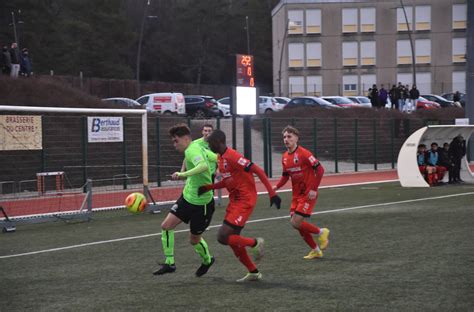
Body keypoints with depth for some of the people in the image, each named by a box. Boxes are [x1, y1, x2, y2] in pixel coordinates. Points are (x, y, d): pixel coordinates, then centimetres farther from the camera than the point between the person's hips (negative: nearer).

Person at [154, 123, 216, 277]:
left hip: (201, 202, -9)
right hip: (187, 197, 9)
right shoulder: (196, 147, 5)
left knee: (194, 239, 8)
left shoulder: (192, 150, -23)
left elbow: (204, 166, -43)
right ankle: (169, 263, 4)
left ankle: (207, 260, 37)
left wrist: (184, 174, -51)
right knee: (166, 226, -3)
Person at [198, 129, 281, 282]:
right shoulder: (220, 158, 11)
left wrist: (272, 193, -25)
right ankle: (253, 272, 22)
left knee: (223, 237, -14)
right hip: (235, 200, 10)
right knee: (232, 239, 11)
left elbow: (258, 171, -22)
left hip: (245, 200, -10)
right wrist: (209, 187, 6)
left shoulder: (232, 156, -19)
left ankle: (255, 243, 4)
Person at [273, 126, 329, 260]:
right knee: (299, 225, 7)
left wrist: (314, 189, -21)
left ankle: (321, 232, 8)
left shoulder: (303, 153, -17)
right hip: (296, 195, 7)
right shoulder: (285, 157, 6)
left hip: (308, 195, -7)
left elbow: (319, 169, -17)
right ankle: (316, 250, 24)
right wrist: (276, 187, 0)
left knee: (296, 222, -15)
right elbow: (285, 176, 17)